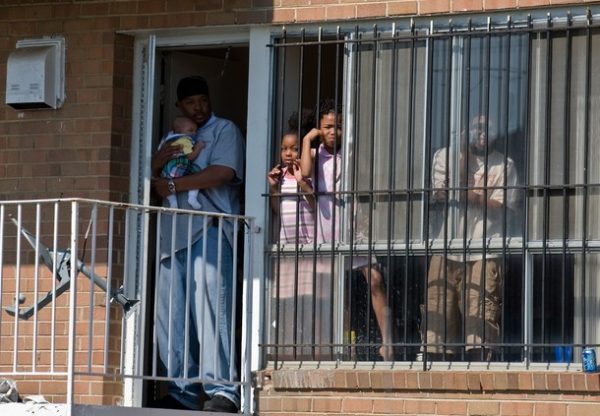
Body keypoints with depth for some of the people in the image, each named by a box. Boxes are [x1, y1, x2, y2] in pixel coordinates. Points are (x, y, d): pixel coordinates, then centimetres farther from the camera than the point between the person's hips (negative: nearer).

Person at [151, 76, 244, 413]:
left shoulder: (224, 130, 8)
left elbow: (223, 172, -8)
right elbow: (151, 183, 23)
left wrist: (173, 185, -4)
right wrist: (157, 164, 0)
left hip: (210, 231, -7)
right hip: (174, 235, 7)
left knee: (209, 309, -17)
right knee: (171, 318, 0)